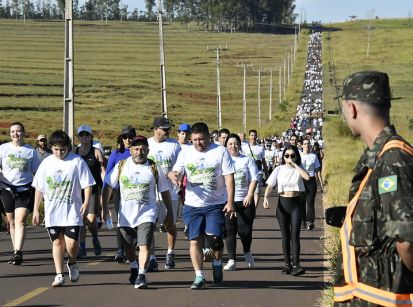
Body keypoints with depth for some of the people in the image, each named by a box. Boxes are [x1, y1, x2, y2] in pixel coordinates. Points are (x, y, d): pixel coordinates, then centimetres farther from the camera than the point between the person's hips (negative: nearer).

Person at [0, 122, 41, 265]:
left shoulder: (31, 151, 4)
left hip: (25, 190, -2)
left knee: (20, 221, -16)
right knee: (12, 222, 10)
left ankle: (18, 252, -25)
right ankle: (16, 252, 22)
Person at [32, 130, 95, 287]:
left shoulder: (77, 161, -2)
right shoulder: (46, 163, 7)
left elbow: (87, 184, -2)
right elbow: (39, 188, 12)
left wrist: (86, 202, -15)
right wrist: (36, 210, 10)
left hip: (72, 211, -3)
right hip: (52, 211, 3)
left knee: (71, 243, -10)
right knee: (57, 242, 3)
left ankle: (72, 264, 20)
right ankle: (59, 275, 8)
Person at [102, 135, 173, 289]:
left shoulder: (154, 168, -1)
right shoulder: (121, 166, 2)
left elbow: (164, 191, 7)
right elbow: (108, 186, 8)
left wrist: (169, 213, 6)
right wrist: (105, 208, 2)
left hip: (147, 214, -3)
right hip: (126, 215, 3)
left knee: (144, 245, -19)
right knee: (129, 246, 17)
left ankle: (141, 276, -20)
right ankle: (134, 270, 41)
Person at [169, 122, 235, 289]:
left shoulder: (220, 151, -1)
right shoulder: (185, 153, 6)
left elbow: (229, 177, -3)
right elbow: (177, 172, 4)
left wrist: (230, 201, -10)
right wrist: (173, 175, -23)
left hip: (216, 204, -2)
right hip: (192, 205, 2)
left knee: (214, 237, -11)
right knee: (195, 240, -2)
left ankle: (217, 263, 20)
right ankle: (199, 277, 4)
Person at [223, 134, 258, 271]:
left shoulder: (247, 160, 8)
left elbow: (254, 179, 3)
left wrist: (250, 195, -9)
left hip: (245, 201, 0)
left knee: (245, 229, -2)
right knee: (230, 231, -2)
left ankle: (247, 252, 27)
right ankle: (231, 261, 2)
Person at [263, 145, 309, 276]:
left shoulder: (298, 169, 1)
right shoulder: (279, 169, 3)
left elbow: (307, 177, -21)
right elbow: (270, 185, -4)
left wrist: (294, 165, -16)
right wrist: (265, 197, -22)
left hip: (296, 203, -2)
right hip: (282, 203, 2)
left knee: (294, 235, -10)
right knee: (285, 236, 6)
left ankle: (296, 265, -15)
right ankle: (288, 264, 12)